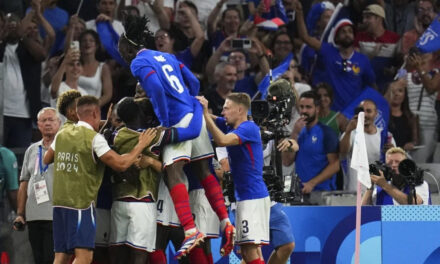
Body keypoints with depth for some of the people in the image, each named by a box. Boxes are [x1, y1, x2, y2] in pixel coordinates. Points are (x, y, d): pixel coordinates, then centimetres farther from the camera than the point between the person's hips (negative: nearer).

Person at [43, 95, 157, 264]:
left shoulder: (62, 134, 11)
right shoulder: (94, 138, -9)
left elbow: (47, 159, 25)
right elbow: (120, 164, -13)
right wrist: (141, 145, -1)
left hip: (59, 201, 7)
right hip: (81, 203, -7)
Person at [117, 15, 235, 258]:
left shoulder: (139, 63, -1)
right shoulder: (166, 56, 21)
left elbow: (156, 89, -17)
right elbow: (194, 83, 20)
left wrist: (164, 124, -11)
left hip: (178, 120, -8)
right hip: (195, 113, 8)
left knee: (173, 174, -14)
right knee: (203, 172, 12)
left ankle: (191, 230, -26)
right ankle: (225, 222, 8)